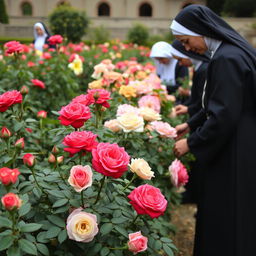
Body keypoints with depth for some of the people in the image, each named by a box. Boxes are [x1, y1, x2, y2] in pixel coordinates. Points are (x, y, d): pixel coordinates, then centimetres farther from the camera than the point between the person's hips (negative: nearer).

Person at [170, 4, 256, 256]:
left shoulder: (226, 59, -22)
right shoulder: (231, 51, 9)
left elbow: (224, 114, -23)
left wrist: (191, 143, -12)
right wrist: (190, 123, 15)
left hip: (235, 152, -10)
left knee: (226, 220, 5)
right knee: (224, 215, 21)